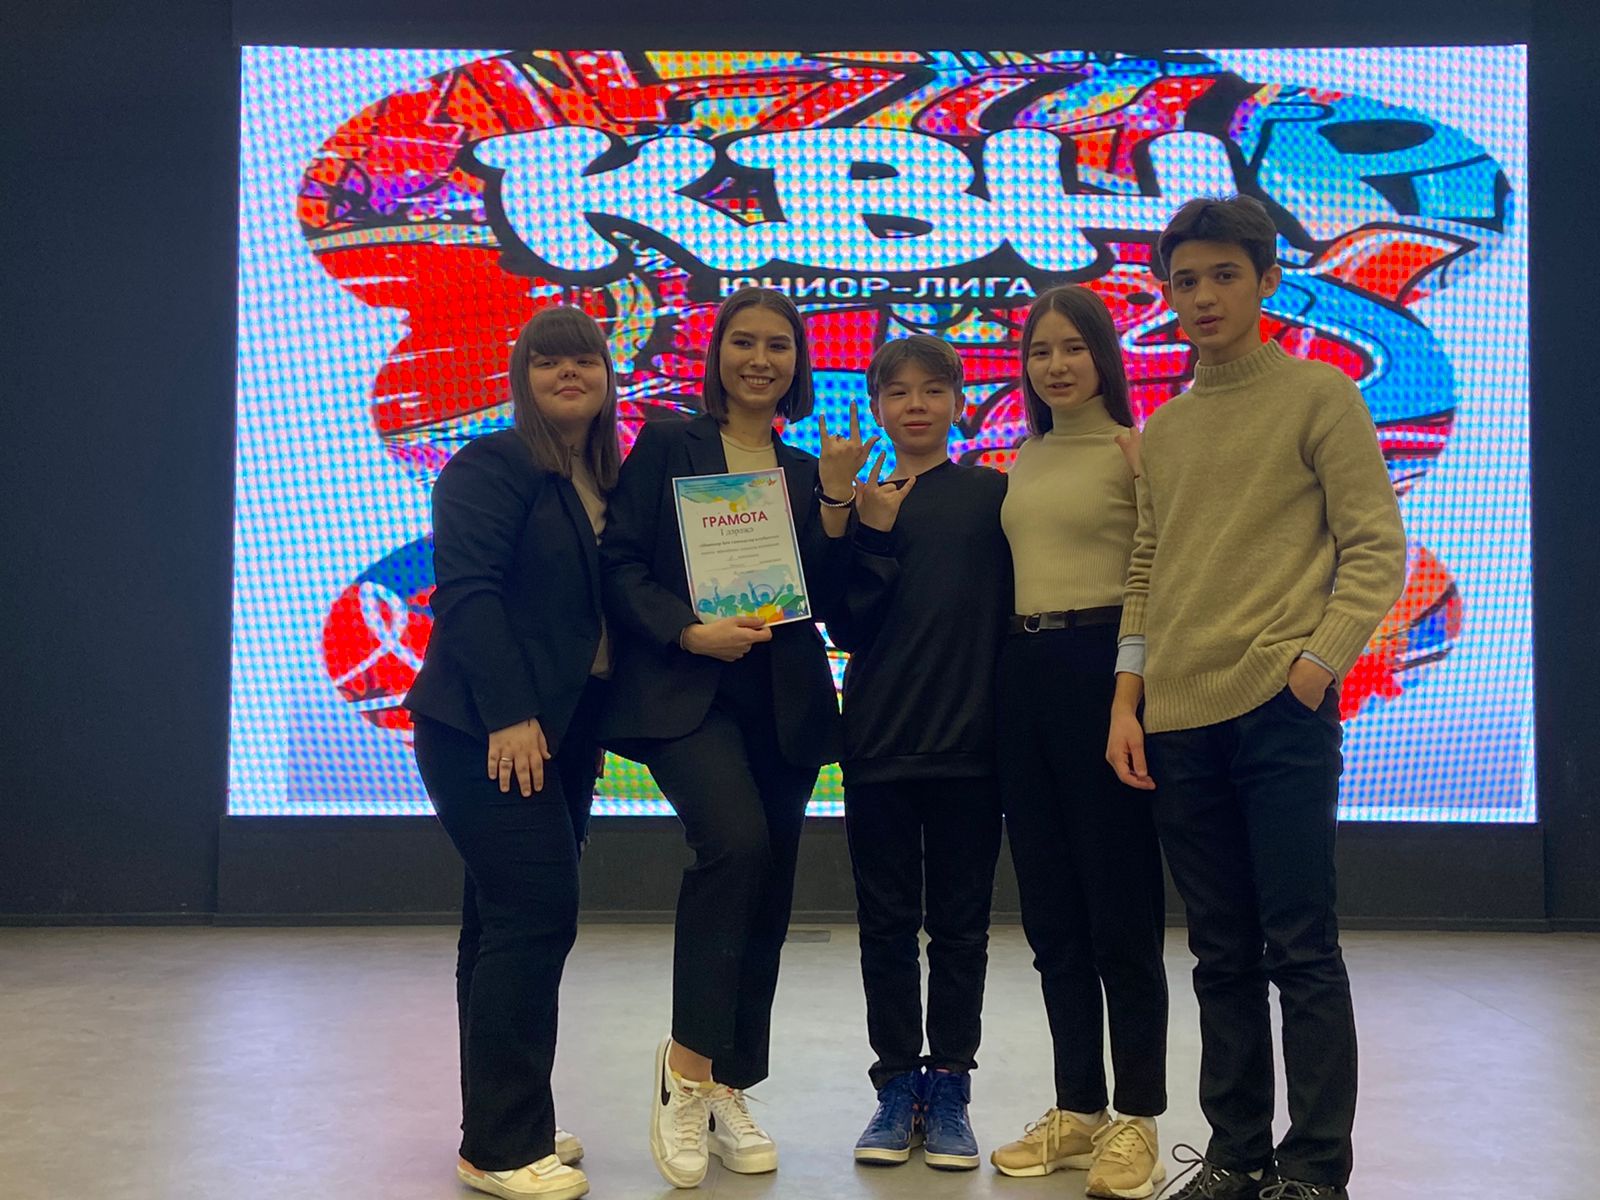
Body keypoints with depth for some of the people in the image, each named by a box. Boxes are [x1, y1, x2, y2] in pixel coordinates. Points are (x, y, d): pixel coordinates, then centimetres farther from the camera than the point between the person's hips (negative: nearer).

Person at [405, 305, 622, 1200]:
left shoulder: (608, 485, 15)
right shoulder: (492, 467, -7)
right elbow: (467, 592, -16)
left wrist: (597, 724, 8)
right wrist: (509, 715, -23)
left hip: (561, 731, 8)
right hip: (489, 731, -8)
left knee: (510, 921, 12)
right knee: (537, 911, -11)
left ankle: (509, 1128, 21)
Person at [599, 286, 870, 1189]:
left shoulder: (806, 469, 16)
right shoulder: (666, 444, 5)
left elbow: (825, 598, 8)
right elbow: (620, 564, -2)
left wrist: (837, 496, -2)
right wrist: (691, 631, -16)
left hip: (782, 701, 5)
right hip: (686, 694, -4)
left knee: (766, 896, 5)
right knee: (737, 842, -27)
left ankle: (728, 1096, 19)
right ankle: (687, 1062, -11)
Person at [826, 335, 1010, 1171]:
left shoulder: (995, 496, 2)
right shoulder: (860, 507, 4)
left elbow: (1016, 602, 2)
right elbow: (847, 628, -3)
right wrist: (877, 537, -13)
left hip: (969, 742, -1)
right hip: (878, 742, 1)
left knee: (960, 925, 7)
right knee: (887, 923, 8)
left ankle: (949, 1087, 18)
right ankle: (897, 1083, 19)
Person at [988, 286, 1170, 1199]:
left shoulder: (1138, 449, -5)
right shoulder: (1024, 459, 16)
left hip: (1105, 667, -7)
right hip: (1025, 672, 7)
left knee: (1120, 907, -2)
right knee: (1051, 909, 12)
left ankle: (1137, 1120, 10)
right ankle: (1078, 1108, 23)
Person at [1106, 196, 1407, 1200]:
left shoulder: (1319, 396, 2)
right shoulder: (1164, 429, 17)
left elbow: (1376, 549, -3)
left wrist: (1317, 665, -13)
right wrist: (1127, 703, 8)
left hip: (1281, 713, -5)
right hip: (1179, 724, 5)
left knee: (1300, 948, -2)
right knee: (1223, 954, 11)